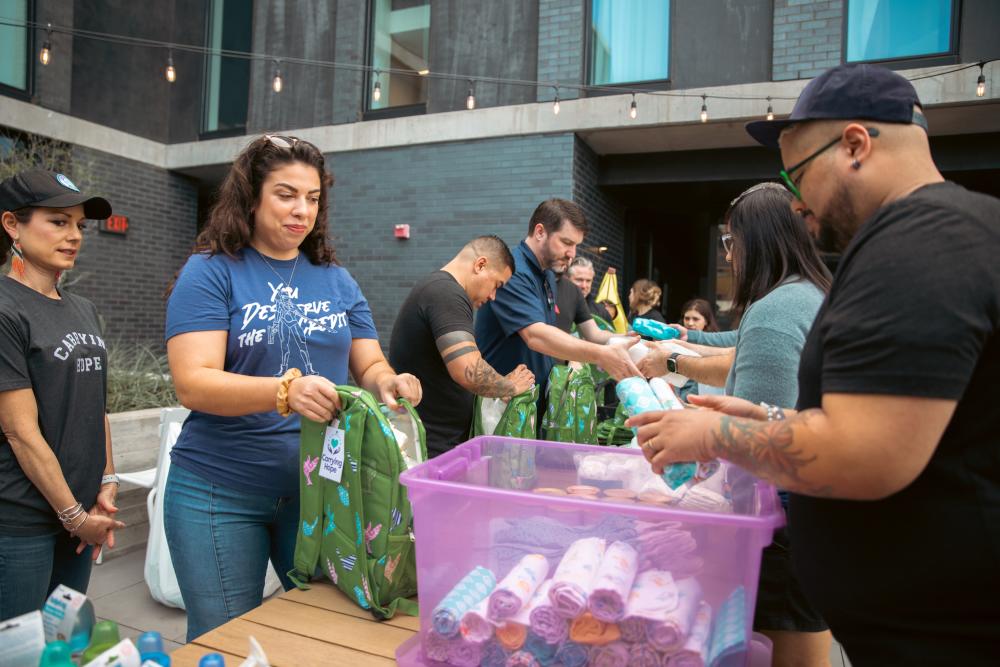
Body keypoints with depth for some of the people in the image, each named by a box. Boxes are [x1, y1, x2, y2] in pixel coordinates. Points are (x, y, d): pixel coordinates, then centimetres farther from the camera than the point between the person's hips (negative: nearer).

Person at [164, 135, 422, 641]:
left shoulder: (336, 280, 6)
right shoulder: (210, 272, -7)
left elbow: (369, 366, 8)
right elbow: (193, 384, -18)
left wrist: (388, 383, -16)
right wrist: (286, 391, -34)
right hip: (222, 492, -3)